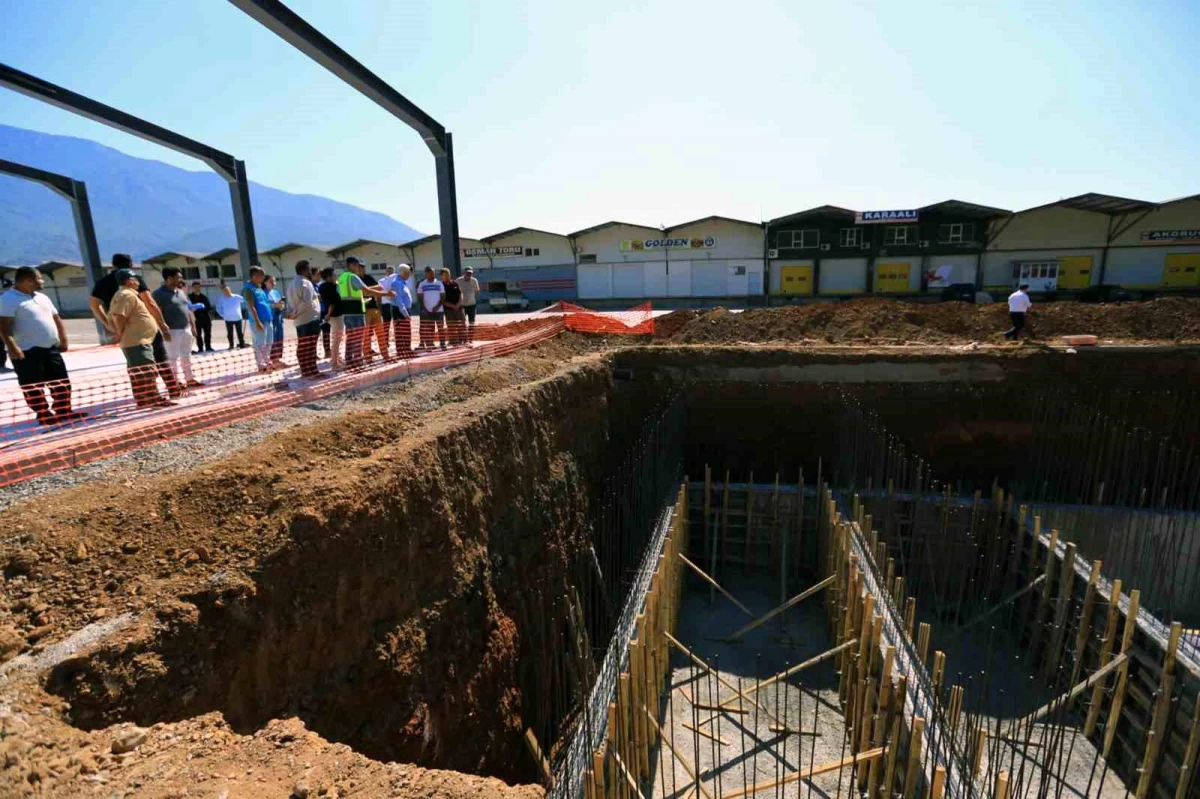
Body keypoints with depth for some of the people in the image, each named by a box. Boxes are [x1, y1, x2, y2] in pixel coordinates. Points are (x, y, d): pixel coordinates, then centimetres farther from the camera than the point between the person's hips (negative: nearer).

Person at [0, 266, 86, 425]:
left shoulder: (42, 297, 16)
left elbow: (57, 319, 20)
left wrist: (63, 339, 11)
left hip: (51, 349, 8)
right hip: (27, 351, -7)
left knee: (61, 382, 11)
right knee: (33, 387, 0)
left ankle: (64, 411, 21)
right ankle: (44, 415, 6)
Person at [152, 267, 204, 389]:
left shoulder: (181, 292, 14)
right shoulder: (159, 293, -10)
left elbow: (188, 310, 18)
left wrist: (193, 326, 14)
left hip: (186, 329, 8)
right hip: (172, 331, -7)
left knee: (186, 356, 14)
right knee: (172, 358, -2)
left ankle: (190, 379, 22)